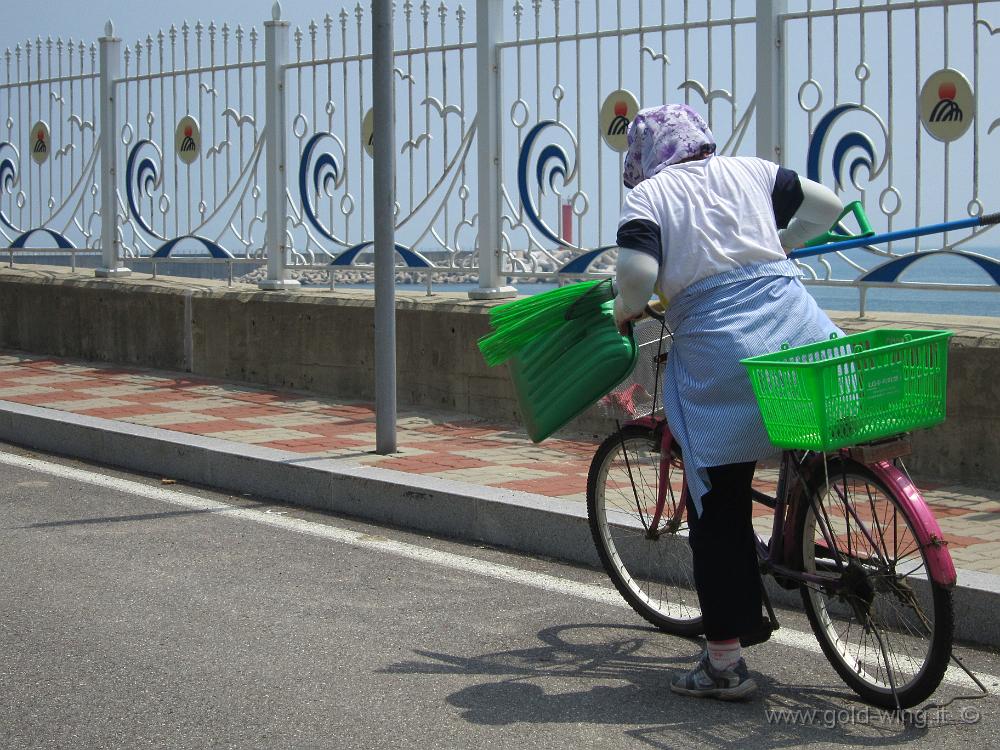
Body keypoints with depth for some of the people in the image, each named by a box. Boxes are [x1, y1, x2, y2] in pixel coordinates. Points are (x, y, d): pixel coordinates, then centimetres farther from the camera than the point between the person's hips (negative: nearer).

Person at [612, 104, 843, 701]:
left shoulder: (647, 196, 5)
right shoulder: (748, 171, 17)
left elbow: (637, 273, -12)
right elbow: (828, 206, 25)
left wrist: (627, 310, 9)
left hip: (719, 352, -4)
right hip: (797, 325, 4)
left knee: (719, 512, 4)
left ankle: (726, 663, 8)